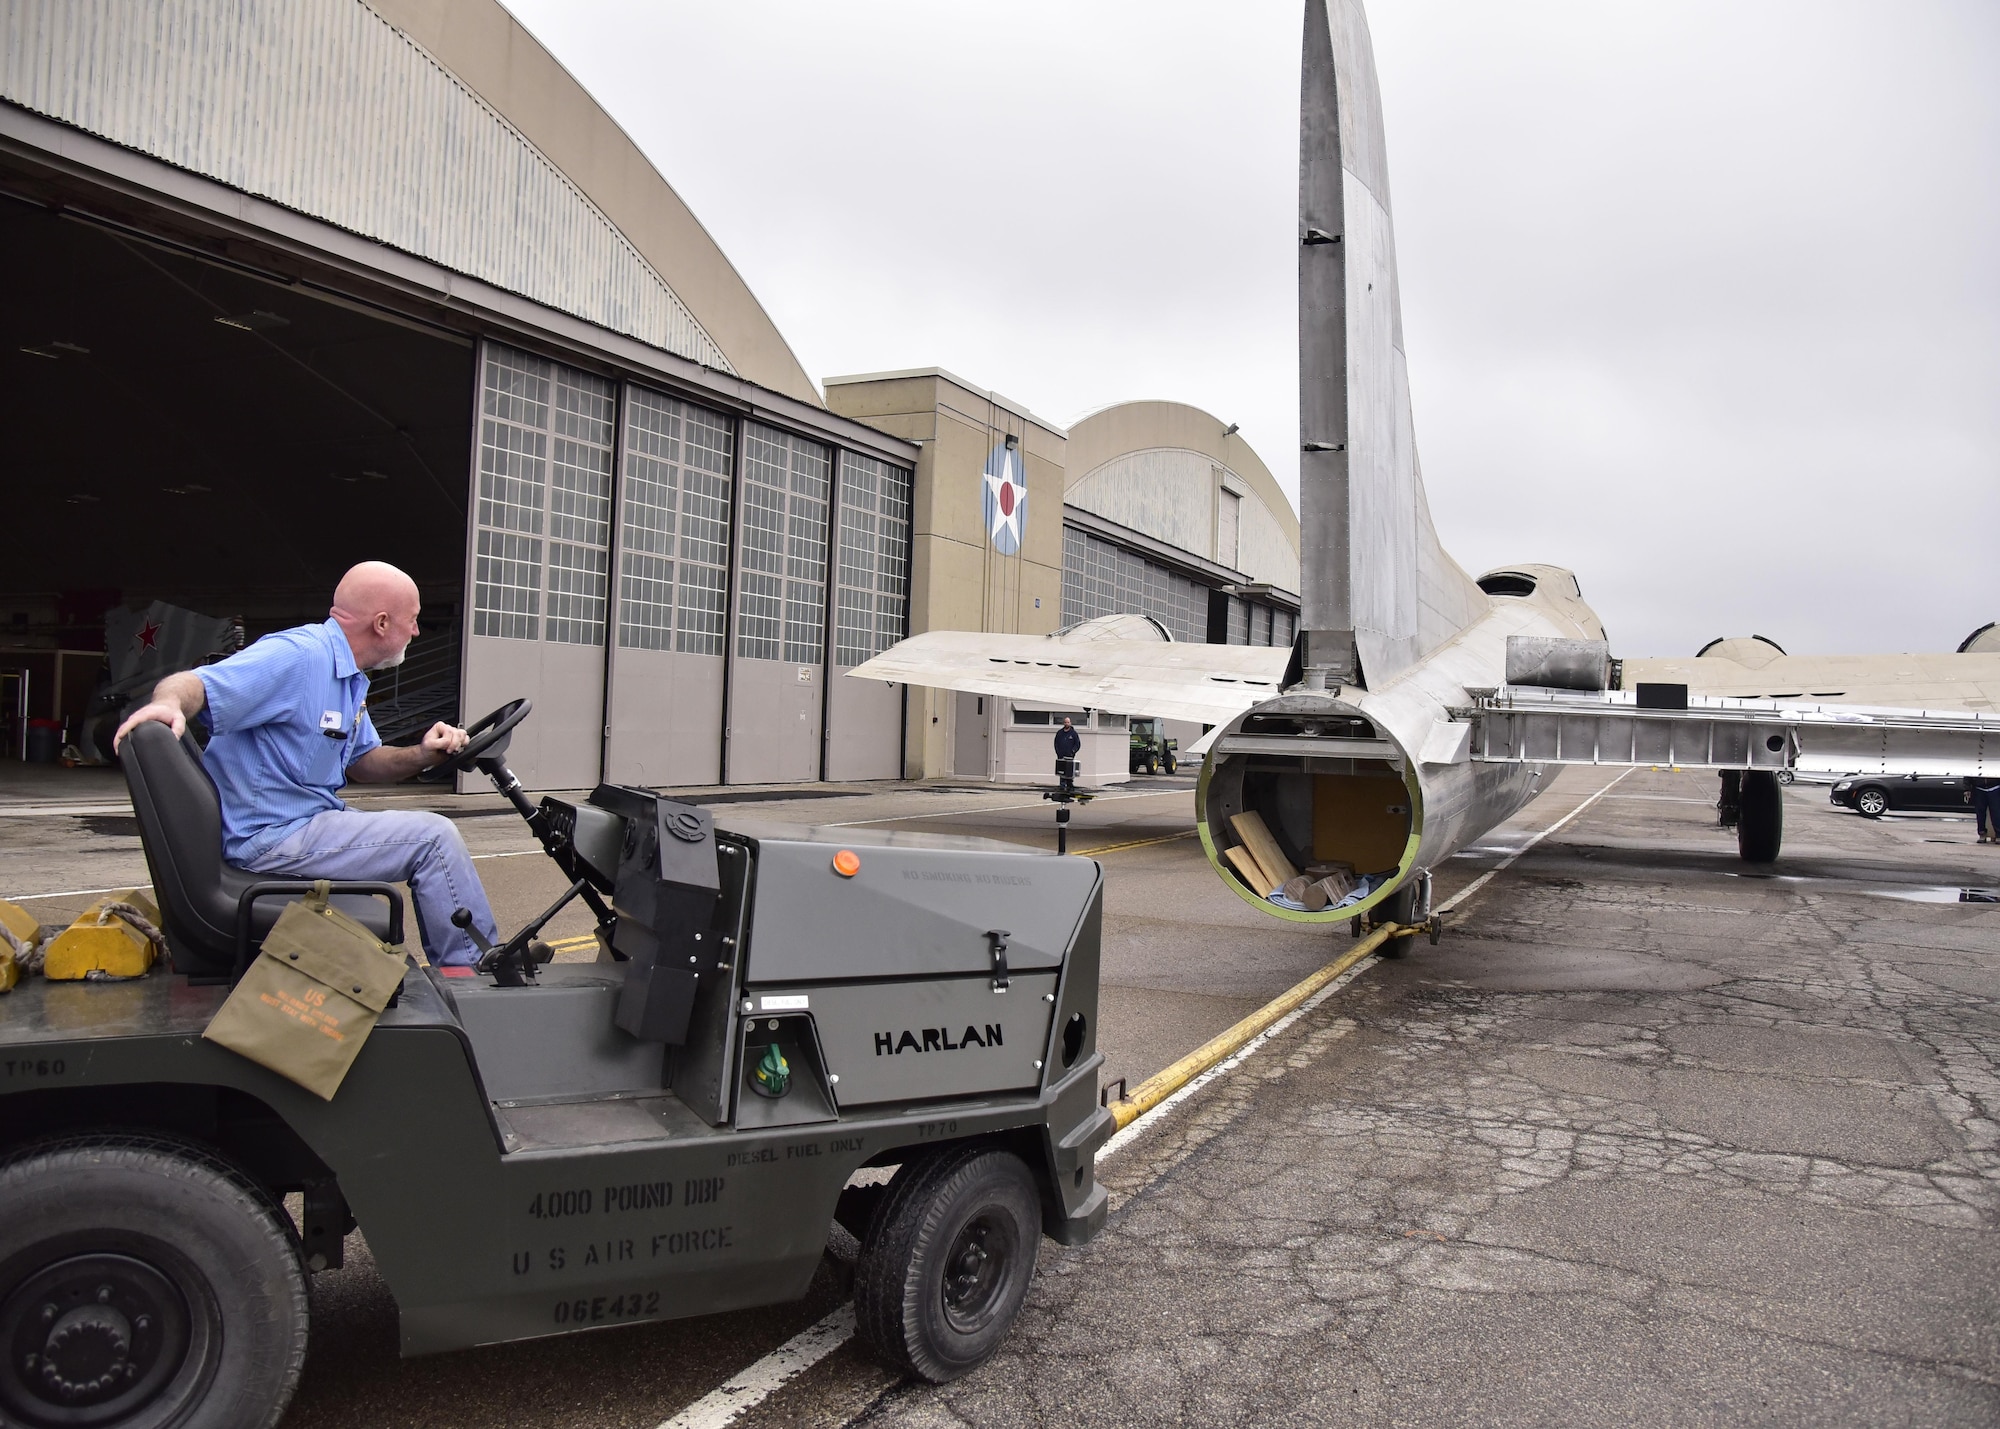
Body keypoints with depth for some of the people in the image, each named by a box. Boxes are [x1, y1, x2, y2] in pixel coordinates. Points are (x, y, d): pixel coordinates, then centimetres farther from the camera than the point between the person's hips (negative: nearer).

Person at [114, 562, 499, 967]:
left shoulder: (350, 679, 14)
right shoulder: (298, 656, -18)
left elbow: (362, 761, 16)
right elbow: (194, 685, -25)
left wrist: (423, 754, -2)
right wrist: (169, 703, -48)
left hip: (308, 820, 11)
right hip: (272, 836, -11)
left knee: (428, 830, 16)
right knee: (433, 837, -15)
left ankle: (451, 963, 18)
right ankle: (470, 966, -3)